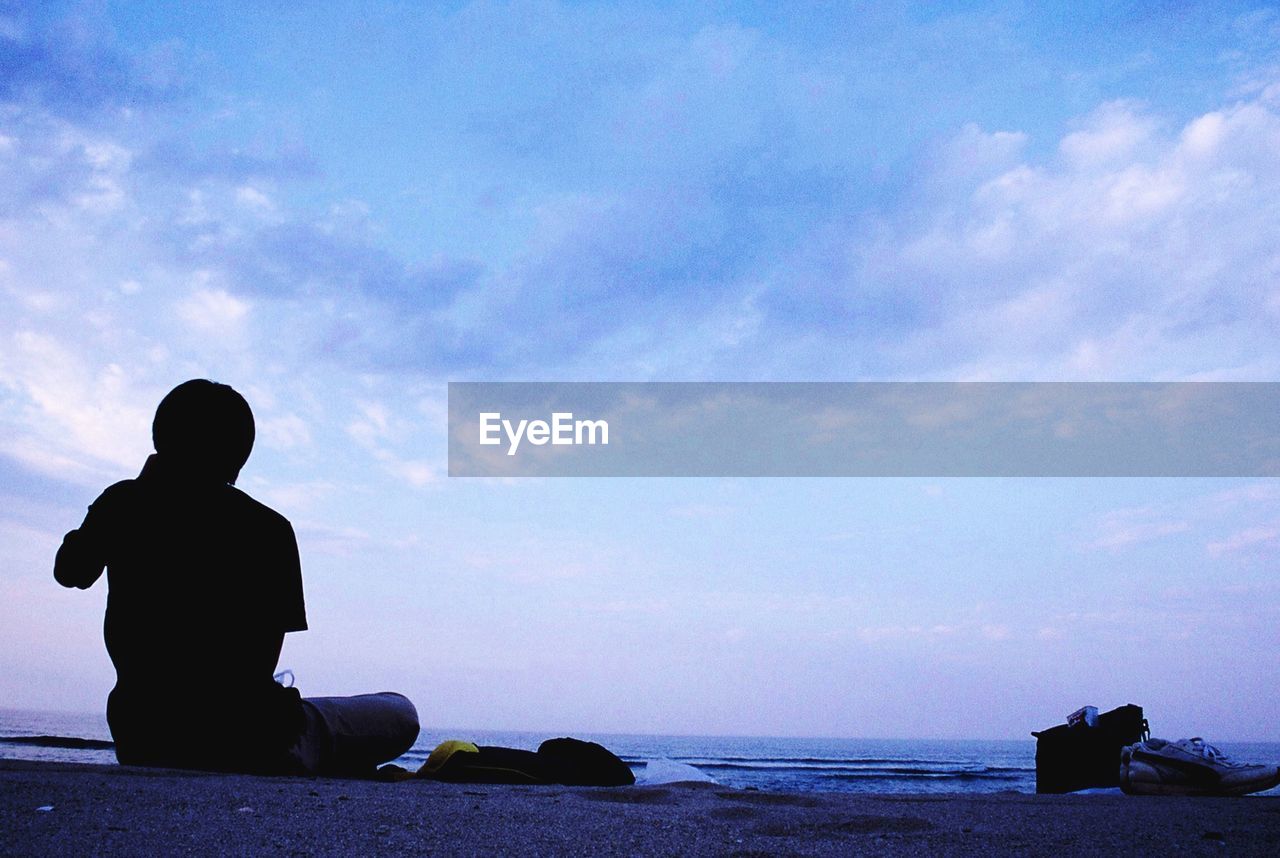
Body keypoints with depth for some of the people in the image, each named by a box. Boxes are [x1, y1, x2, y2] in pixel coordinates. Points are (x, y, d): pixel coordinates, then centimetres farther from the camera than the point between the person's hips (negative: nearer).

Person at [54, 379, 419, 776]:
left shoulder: (121, 503, 0)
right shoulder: (267, 529, -9)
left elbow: (68, 572, 22)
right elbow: (263, 661, -7)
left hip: (140, 746, 5)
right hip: (249, 749, -5)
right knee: (401, 715, 13)